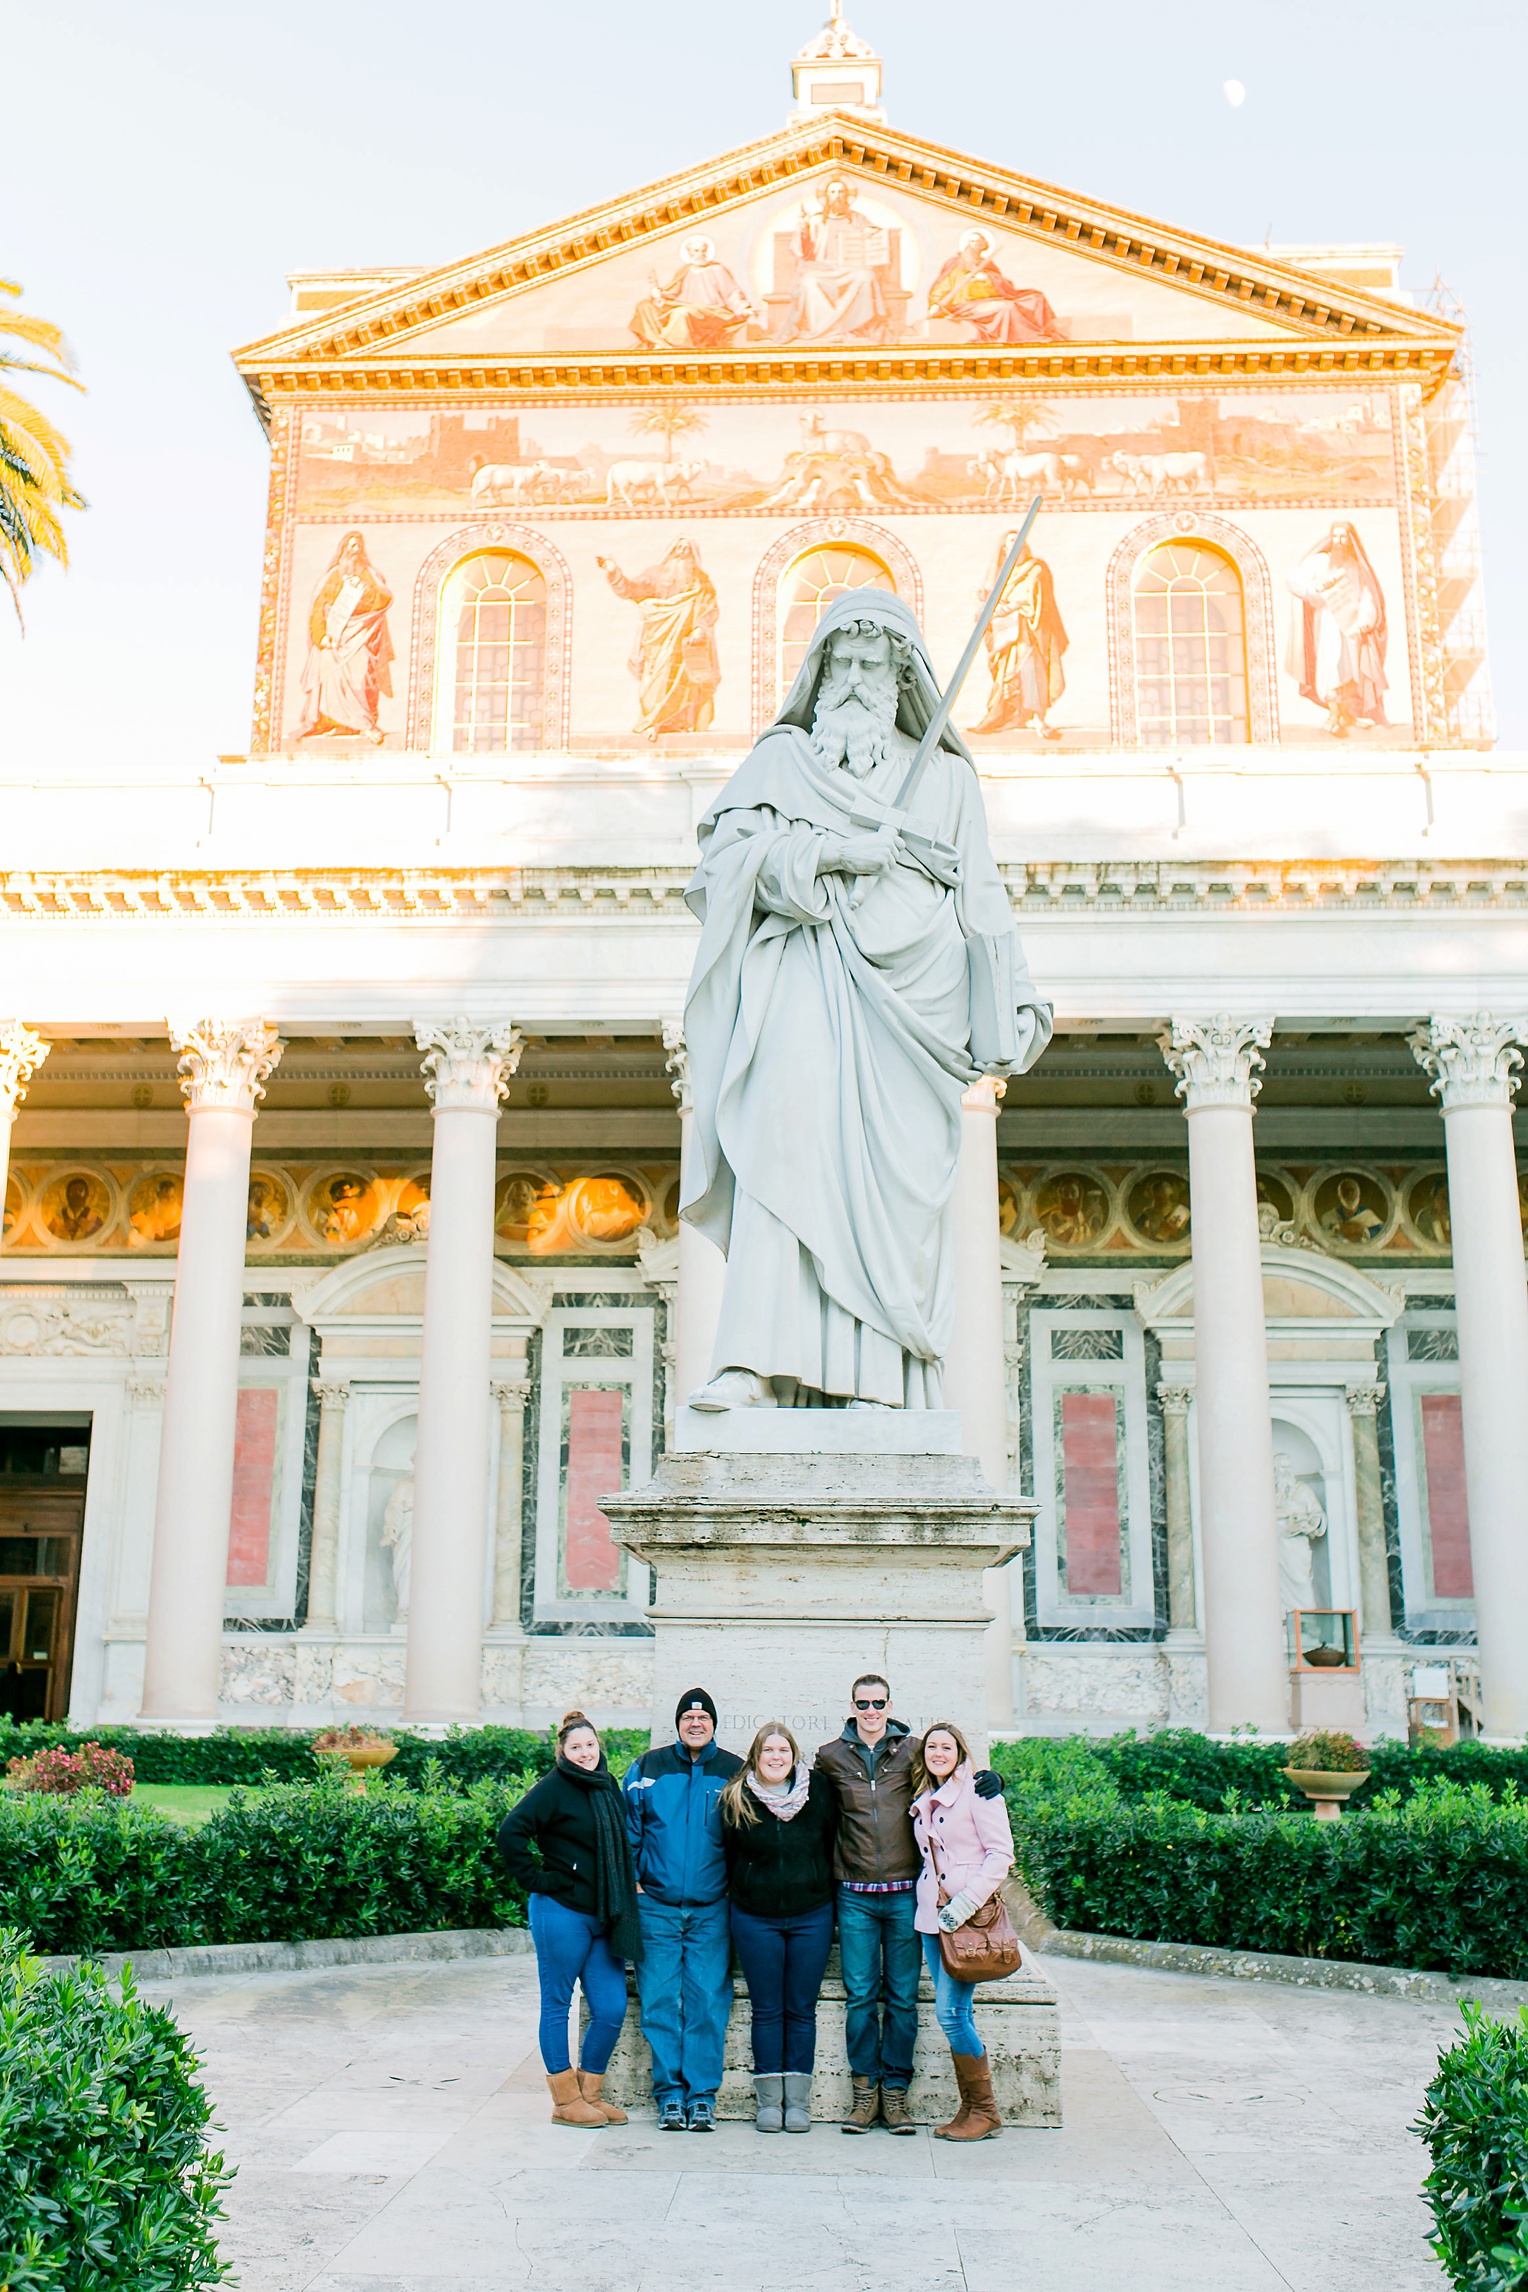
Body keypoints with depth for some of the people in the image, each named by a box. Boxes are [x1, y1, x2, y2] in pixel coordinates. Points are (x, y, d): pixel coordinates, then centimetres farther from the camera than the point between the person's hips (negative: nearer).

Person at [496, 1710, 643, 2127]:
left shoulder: (608, 1786, 13)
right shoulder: (554, 1787, -9)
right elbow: (511, 1831, -19)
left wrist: (630, 1884, 16)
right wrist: (534, 1879, -14)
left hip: (604, 1918, 7)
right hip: (562, 1913, -7)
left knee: (611, 2010, 5)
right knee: (557, 2005, 4)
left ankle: (589, 2093, 20)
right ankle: (566, 2101, 14)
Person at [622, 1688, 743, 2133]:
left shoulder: (734, 1773, 4)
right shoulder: (647, 1768, 5)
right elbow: (628, 1829, 11)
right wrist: (632, 1881, 3)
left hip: (712, 1908, 0)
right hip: (656, 1905, 1)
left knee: (708, 2002, -1)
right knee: (659, 2001, 0)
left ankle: (702, 2095, 8)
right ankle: (669, 2095, 10)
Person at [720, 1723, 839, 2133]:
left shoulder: (819, 1790, -2)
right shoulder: (736, 1799, -3)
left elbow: (831, 1845, 8)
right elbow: (728, 1854, 7)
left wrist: (824, 1892, 6)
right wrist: (742, 1895, 6)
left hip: (811, 1916, 1)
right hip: (755, 1919, 0)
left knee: (801, 2010, 5)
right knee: (767, 2011, 4)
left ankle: (798, 2100, 13)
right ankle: (768, 2100, 12)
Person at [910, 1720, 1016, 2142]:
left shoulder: (977, 1792, -7)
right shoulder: (923, 1801, 16)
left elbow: (1000, 1853, -12)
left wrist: (965, 1903, -18)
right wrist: (936, 1904, 7)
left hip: (970, 1916, -7)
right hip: (933, 1916, 7)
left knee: (950, 2010, -11)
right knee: (955, 2014, 6)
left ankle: (985, 2112, 0)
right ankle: (969, 2108, 13)